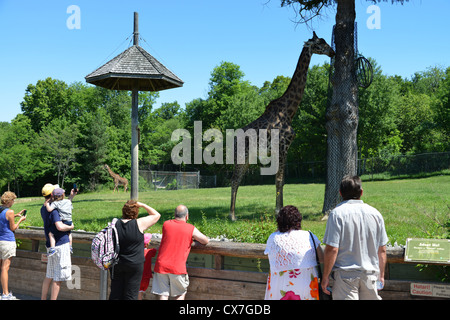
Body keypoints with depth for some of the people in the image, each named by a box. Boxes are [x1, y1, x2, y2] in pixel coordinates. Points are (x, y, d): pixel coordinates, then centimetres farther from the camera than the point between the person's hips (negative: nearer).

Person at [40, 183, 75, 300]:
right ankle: (53, 298, 3)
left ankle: (43, 298, 25)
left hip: (50, 245, 9)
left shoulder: (43, 209, 12)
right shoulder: (53, 209, -17)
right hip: (60, 244, -9)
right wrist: (71, 227, -11)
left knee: (49, 276, 18)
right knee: (58, 277, -1)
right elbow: (60, 226, -28)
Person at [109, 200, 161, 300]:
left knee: (115, 293, 12)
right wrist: (142, 205, 4)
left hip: (116, 264, 4)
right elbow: (156, 215, -1)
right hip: (134, 265, -4)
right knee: (130, 295, 5)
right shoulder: (139, 224, -14)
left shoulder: (115, 224, -3)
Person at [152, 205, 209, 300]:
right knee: (180, 294, 15)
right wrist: (194, 238, 24)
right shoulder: (191, 229, -2)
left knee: (163, 294, 4)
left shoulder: (166, 224, 5)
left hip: (161, 266, 2)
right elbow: (206, 241, 7)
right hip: (178, 268, -2)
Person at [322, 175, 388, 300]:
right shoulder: (375, 213, 5)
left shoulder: (337, 213, -10)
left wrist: (325, 277, -7)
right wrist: (381, 274, 20)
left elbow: (332, 249, -15)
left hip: (345, 274, -4)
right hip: (370, 274, 5)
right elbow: (382, 250, 9)